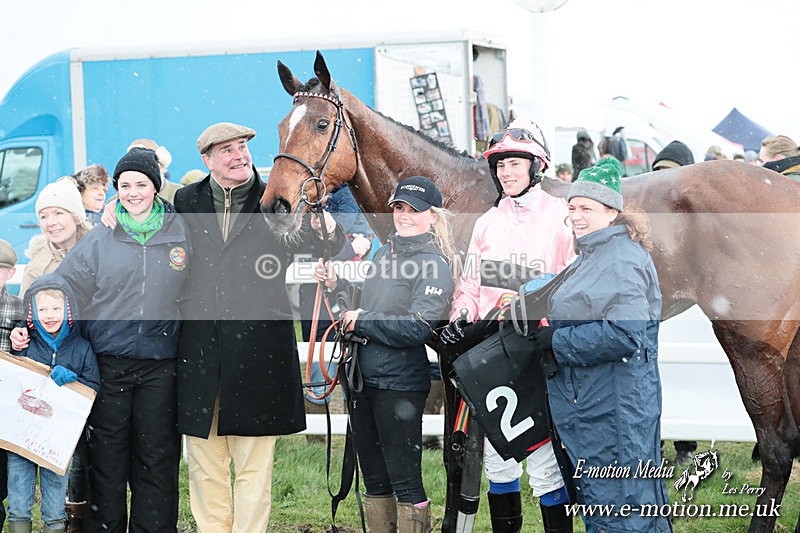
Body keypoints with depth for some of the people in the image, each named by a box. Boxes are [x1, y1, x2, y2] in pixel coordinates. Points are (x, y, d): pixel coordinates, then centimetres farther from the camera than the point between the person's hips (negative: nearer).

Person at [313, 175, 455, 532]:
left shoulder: (434, 266, -12)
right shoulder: (383, 253, 12)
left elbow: (417, 329, -22)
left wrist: (362, 321, -16)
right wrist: (336, 286, 7)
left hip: (400, 383, -8)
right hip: (363, 378, 8)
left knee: (405, 479, -3)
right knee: (374, 476, 17)